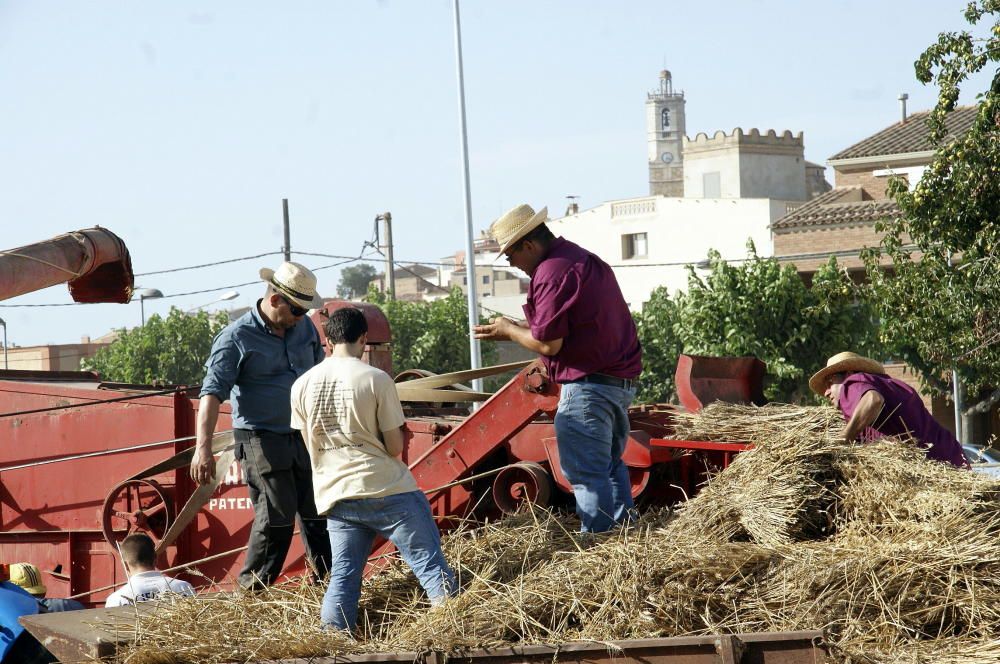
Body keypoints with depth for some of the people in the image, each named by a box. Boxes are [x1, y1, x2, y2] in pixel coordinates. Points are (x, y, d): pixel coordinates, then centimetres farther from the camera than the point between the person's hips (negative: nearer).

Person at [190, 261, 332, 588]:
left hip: (305, 438, 6)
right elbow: (213, 392, -17)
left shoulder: (305, 328, 8)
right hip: (262, 440, -6)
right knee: (277, 515, -10)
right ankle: (251, 590, 1)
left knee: (319, 512, 9)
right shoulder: (236, 338, -12)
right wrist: (203, 447, -26)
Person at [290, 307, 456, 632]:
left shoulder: (302, 386, 5)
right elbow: (395, 446, -6)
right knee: (430, 564, 3)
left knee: (343, 575, 9)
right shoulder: (376, 380, -9)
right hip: (386, 490, -4)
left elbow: (312, 446, 13)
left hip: (335, 496, 4)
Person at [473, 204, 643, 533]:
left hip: (588, 385, -11)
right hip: (621, 380, 11)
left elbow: (548, 344, -17)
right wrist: (518, 327, 17)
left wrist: (509, 331, 0)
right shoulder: (583, 259, 17)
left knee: (587, 474, -6)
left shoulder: (553, 273, -15)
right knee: (610, 465, 19)